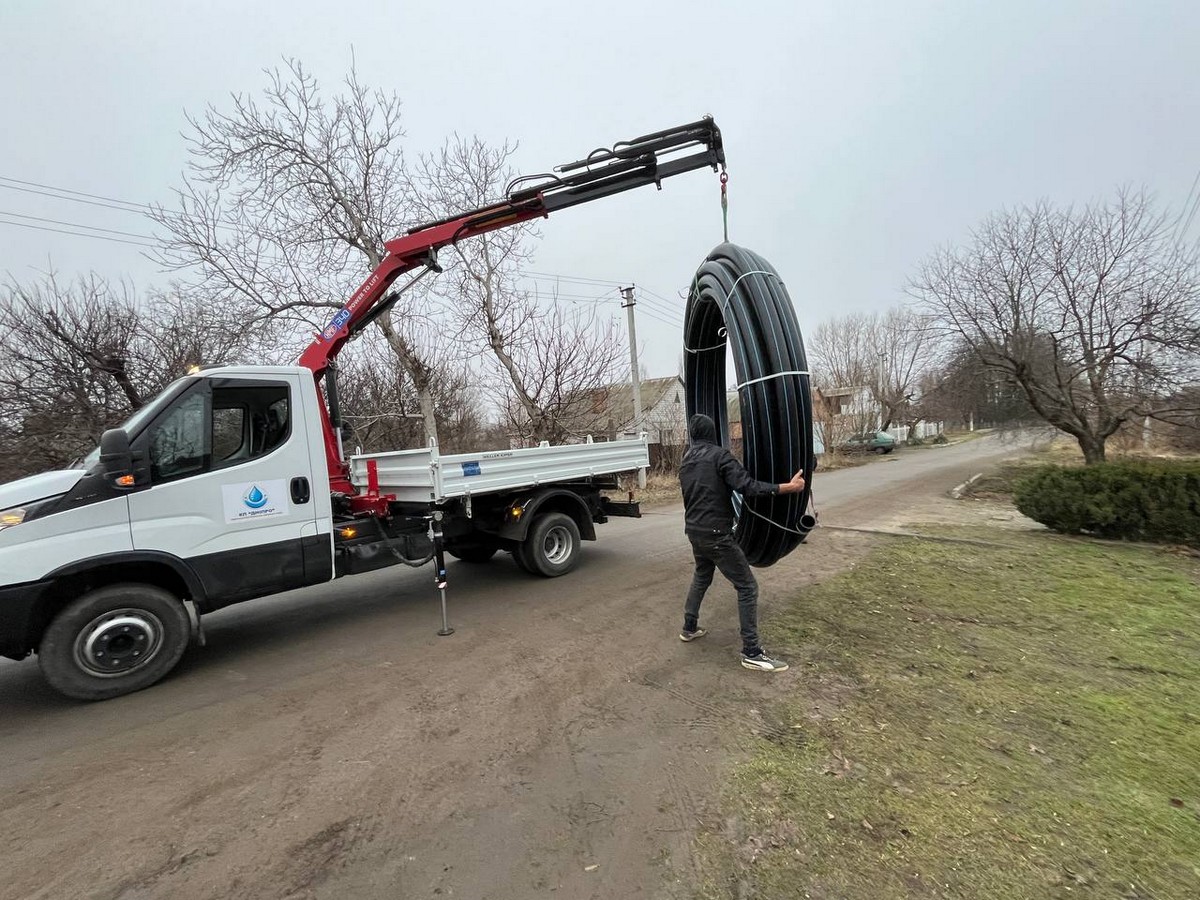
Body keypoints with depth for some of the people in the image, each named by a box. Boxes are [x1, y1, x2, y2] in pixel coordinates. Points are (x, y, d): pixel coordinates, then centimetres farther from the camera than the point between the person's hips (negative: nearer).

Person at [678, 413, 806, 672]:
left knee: (701, 577, 27)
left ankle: (689, 628, 35)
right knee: (747, 586, 0)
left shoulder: (686, 461, 10)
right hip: (716, 534, -8)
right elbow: (746, 486, -22)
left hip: (694, 531, 8)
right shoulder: (718, 455, -13)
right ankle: (751, 652, 3)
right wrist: (788, 487, -18)